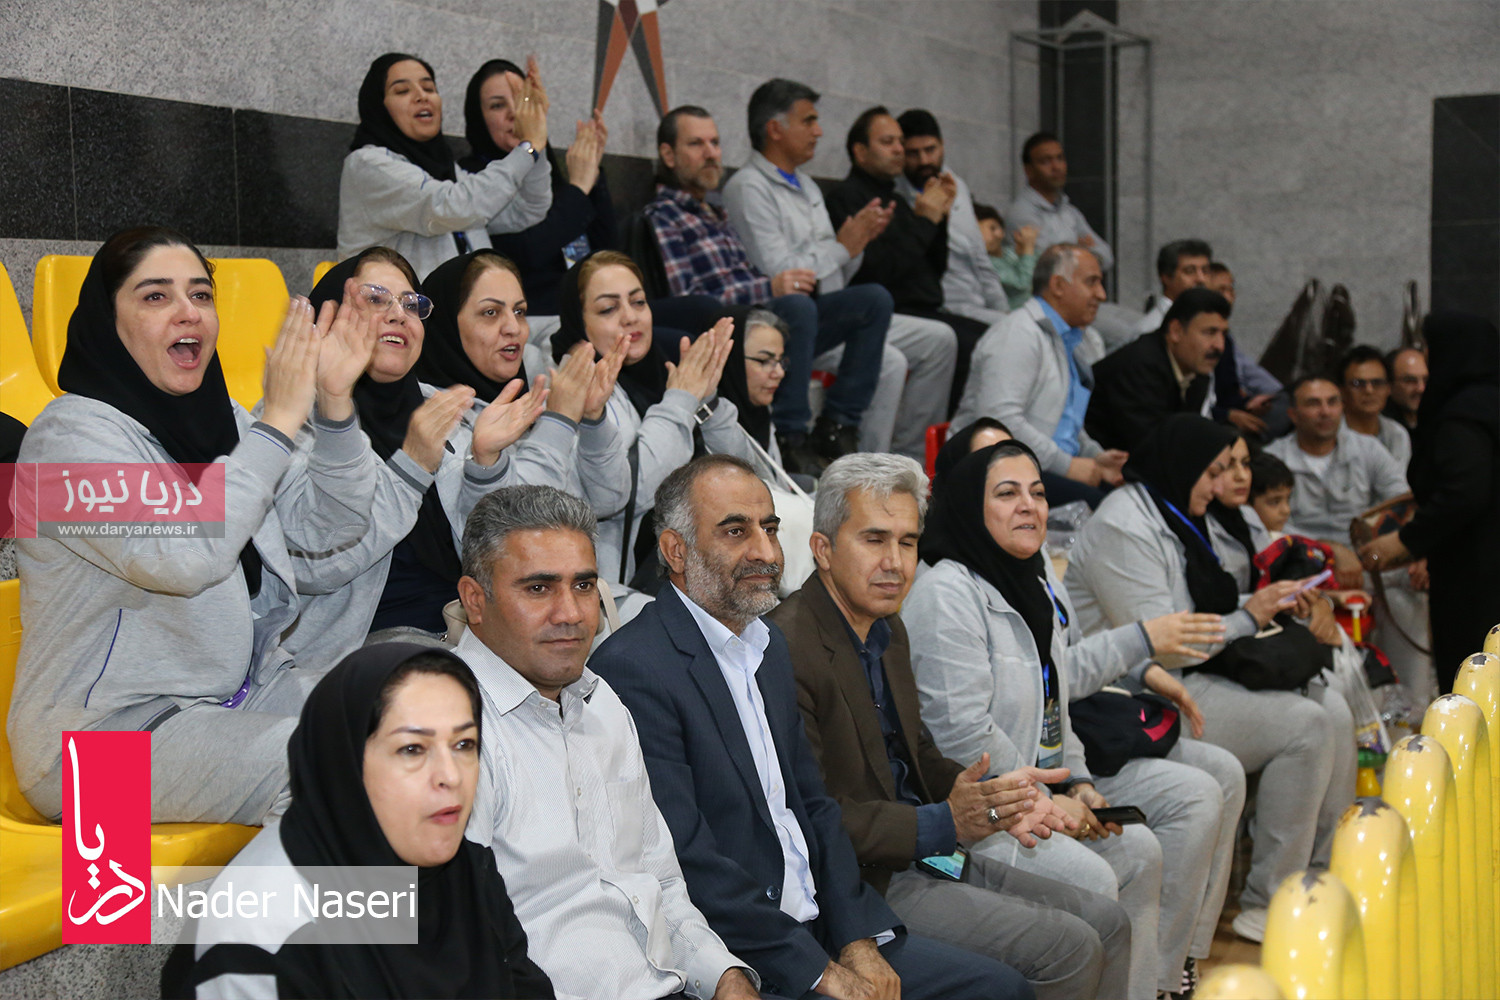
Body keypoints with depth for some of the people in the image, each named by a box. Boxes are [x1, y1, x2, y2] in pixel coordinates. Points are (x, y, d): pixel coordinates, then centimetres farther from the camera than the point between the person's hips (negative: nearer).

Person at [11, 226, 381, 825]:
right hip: (109, 725, -8)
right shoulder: (72, 434, -14)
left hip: (241, 689, 8)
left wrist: (334, 404, -7)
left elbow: (331, 527, 9)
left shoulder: (218, 418, 11)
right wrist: (277, 422, -24)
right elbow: (182, 558, -29)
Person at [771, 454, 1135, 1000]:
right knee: (1068, 948, -16)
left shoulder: (888, 628, 12)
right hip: (862, 882, -10)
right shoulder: (789, 647, -20)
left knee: (1107, 923, 6)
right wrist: (947, 823, -25)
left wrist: (993, 798, 2)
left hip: (926, 853, 10)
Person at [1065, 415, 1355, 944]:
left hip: (1191, 677, 10)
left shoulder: (1172, 518, 17)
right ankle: (1266, 903, -13)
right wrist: (1247, 617, -11)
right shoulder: (1123, 528, -17)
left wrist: (1266, 603, 5)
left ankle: (1326, 875, 9)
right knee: (1302, 724, -19)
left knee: (1332, 711, 1)